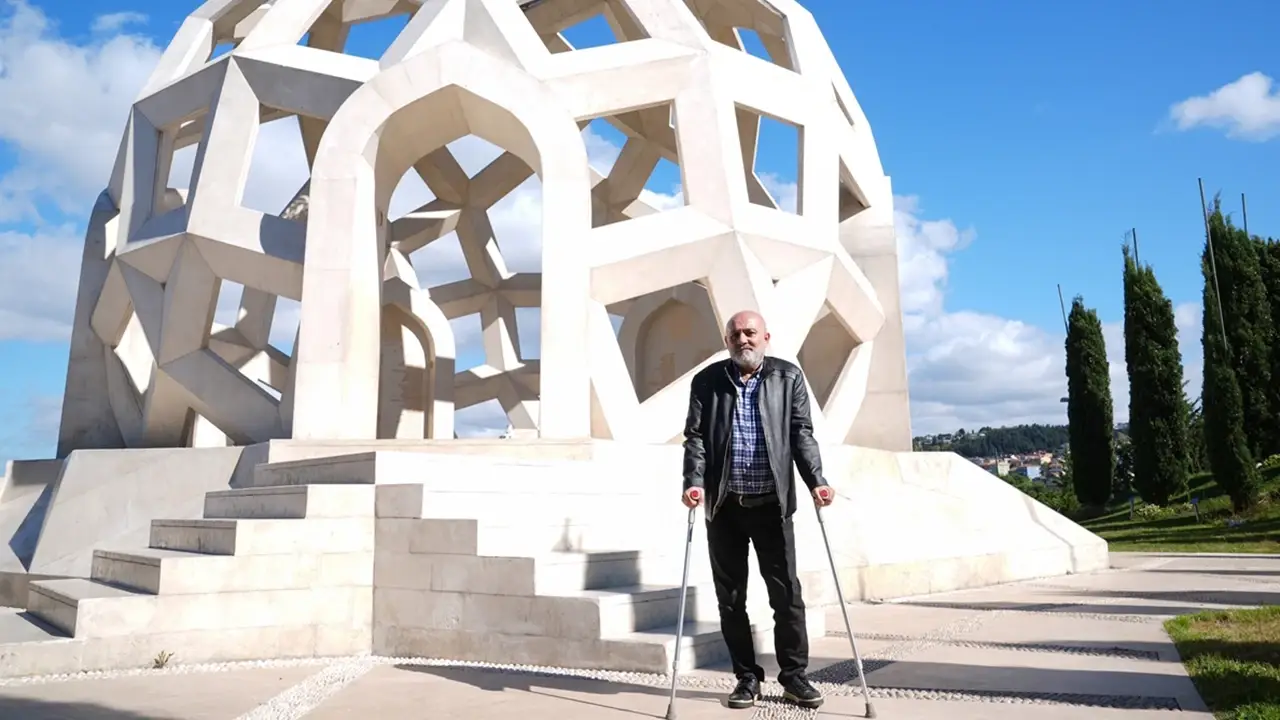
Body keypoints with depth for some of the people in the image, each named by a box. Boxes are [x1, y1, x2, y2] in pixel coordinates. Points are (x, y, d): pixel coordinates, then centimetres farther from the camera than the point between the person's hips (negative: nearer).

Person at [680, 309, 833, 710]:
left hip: (772, 503, -1)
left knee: (786, 592, 2)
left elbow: (802, 433, 1)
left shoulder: (788, 377, 5)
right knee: (730, 597, 6)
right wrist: (694, 482, -16)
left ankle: (794, 675, 14)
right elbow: (695, 436, -1)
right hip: (724, 505, 1)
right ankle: (747, 677, 18)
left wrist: (816, 481, -12)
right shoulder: (707, 381, 5)